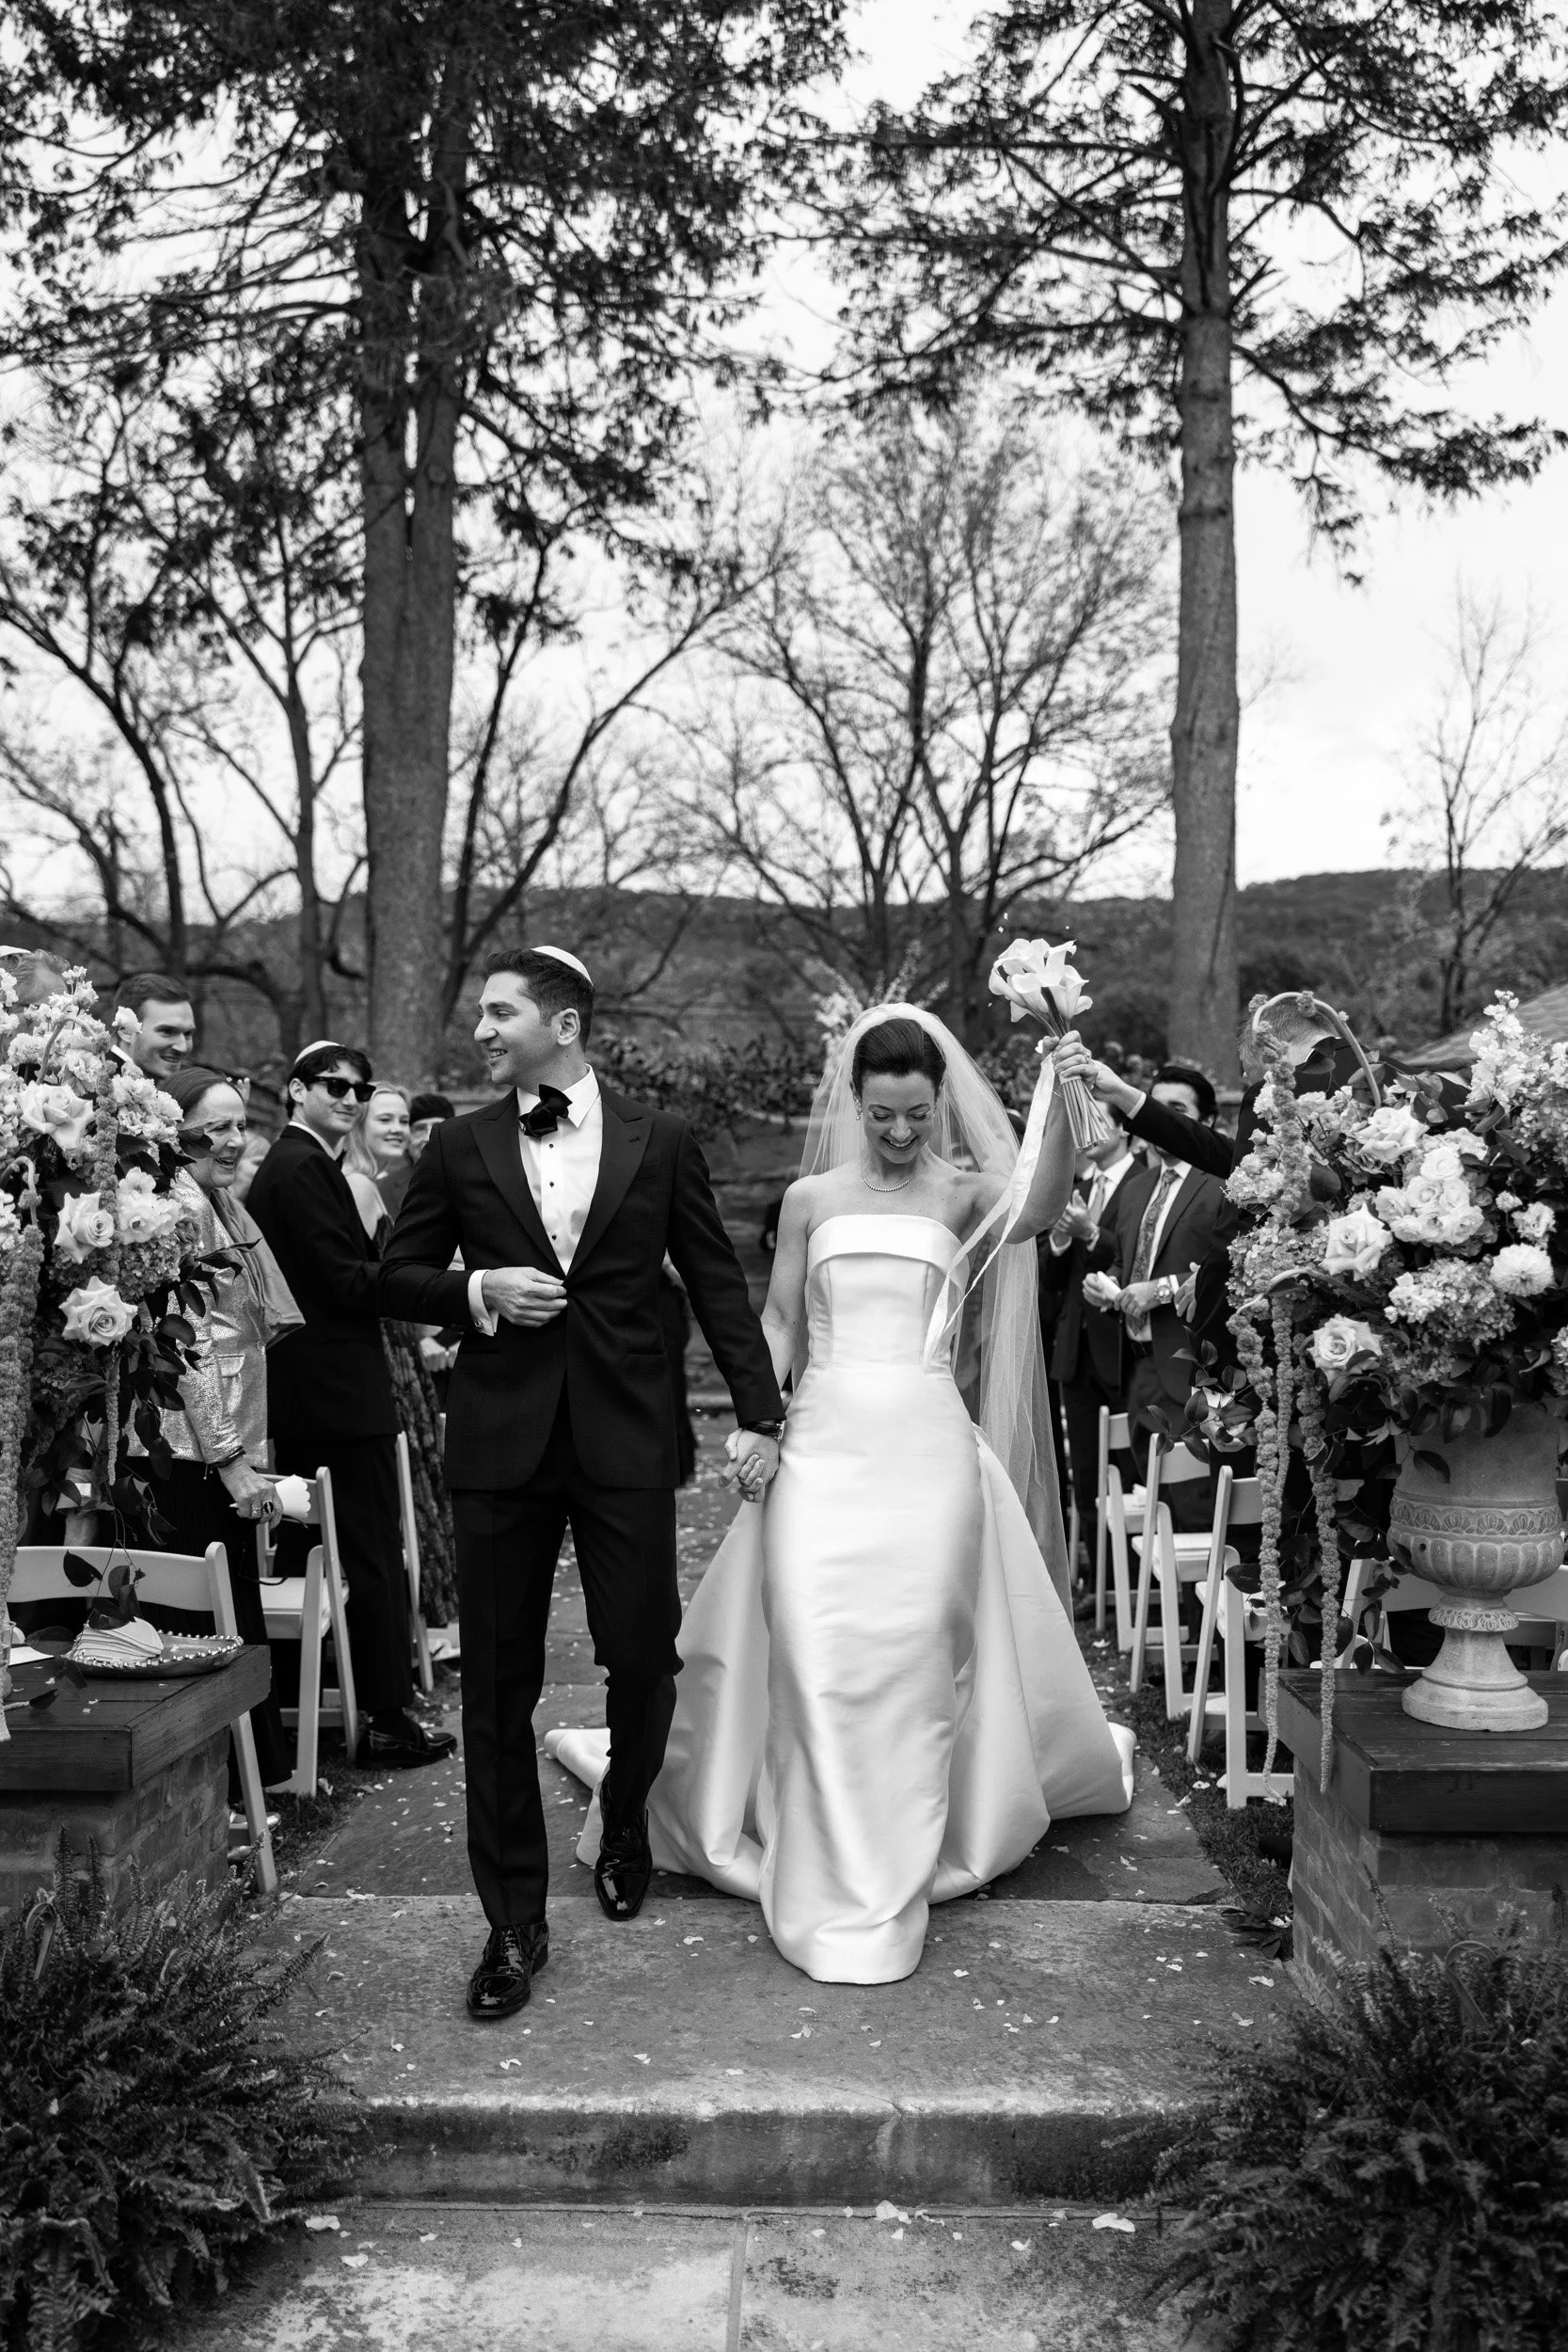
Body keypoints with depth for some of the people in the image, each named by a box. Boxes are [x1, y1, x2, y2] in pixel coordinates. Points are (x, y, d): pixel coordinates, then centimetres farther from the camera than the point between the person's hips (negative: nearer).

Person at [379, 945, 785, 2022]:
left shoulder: (660, 1141, 3)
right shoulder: (458, 1148, 6)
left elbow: (718, 1283, 5)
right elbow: (397, 1277, 11)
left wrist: (761, 1413, 0)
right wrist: (480, 1292, -9)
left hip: (627, 1438, -1)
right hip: (501, 1439, 1)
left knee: (644, 1657, 6)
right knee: (499, 1684, 4)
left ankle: (625, 1832, 38)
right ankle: (516, 1922, 18)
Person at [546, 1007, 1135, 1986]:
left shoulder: (964, 1193, 3)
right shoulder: (811, 1198, 9)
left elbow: (1043, 1204, -19)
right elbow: (778, 1326, 11)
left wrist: (1063, 1087, -29)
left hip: (928, 1446, -1)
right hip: (824, 1441, 1)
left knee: (916, 1658, 2)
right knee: (815, 1656, -3)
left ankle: (892, 1883, 19)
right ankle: (830, 1882, 11)